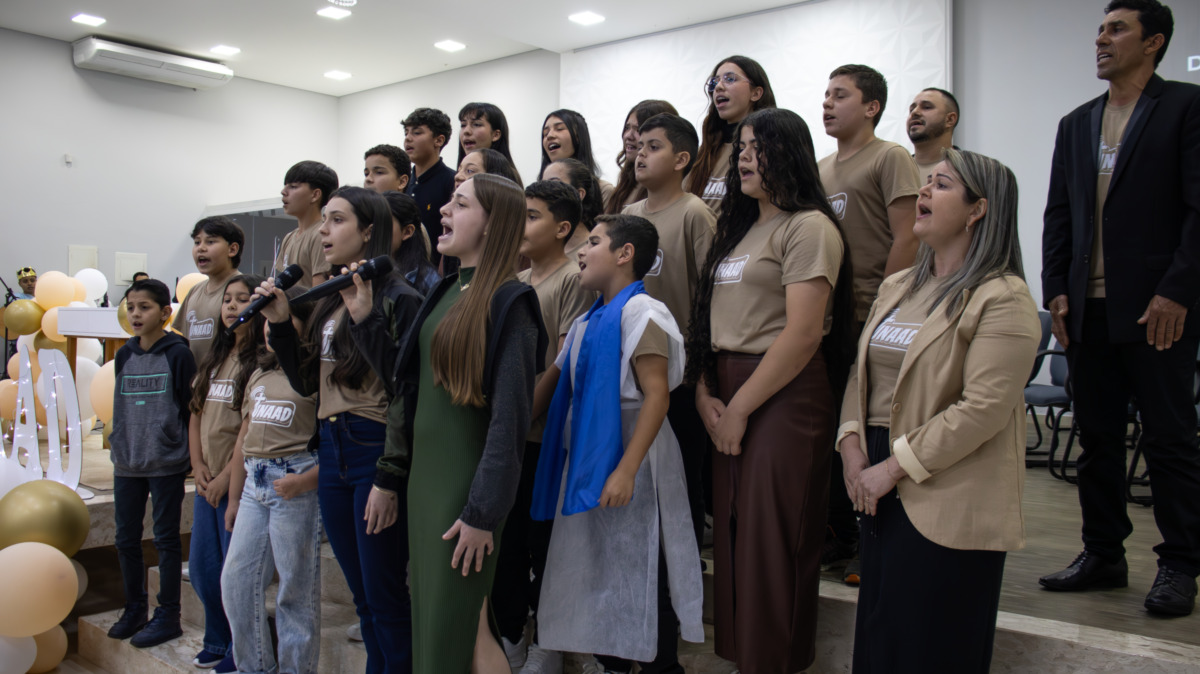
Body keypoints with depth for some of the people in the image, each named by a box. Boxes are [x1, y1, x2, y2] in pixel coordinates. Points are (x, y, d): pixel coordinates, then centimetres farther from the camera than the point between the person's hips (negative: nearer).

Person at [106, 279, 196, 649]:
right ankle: (134, 609, 27)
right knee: (126, 539, 12)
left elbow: (190, 409, -6)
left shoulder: (178, 355, -7)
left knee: (166, 538, 3)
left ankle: (167, 615, 13)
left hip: (166, 464, -6)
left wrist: (190, 458, -7)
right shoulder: (124, 356, 9)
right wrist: (117, 451, 14)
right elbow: (119, 408, 16)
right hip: (127, 465, 6)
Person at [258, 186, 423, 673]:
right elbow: (305, 382, 15)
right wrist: (279, 322, 7)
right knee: (362, 597, 17)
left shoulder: (398, 299, -10)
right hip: (331, 451, 8)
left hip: (376, 450, -8)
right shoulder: (331, 301, 13)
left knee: (385, 596, 2)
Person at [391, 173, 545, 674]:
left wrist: (482, 513, -18)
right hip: (424, 477, 8)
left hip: (467, 483, -8)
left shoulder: (508, 303, -12)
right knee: (428, 627, 14)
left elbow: (509, 417, -17)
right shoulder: (444, 293, 12)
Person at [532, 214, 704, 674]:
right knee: (597, 573, 17)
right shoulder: (587, 322, 13)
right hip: (587, 460, 9)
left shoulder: (639, 310, -13)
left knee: (640, 574, 1)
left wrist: (626, 469, -26)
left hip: (628, 460, -8)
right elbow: (554, 381, 20)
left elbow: (657, 394, -21)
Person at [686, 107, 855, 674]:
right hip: (727, 398, 8)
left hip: (784, 395, -7)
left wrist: (741, 406, -14)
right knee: (732, 531, 12)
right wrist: (705, 392, 0)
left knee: (773, 538, 1)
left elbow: (802, 335, -17)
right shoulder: (738, 227, 18)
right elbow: (711, 315, 14)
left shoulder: (809, 226, -8)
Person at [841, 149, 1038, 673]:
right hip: (881, 491, 7)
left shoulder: (1003, 300, -11)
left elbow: (983, 408, -19)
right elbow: (861, 372, 14)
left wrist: (894, 467, -17)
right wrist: (851, 445, -2)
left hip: (946, 505, -7)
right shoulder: (897, 288, 14)